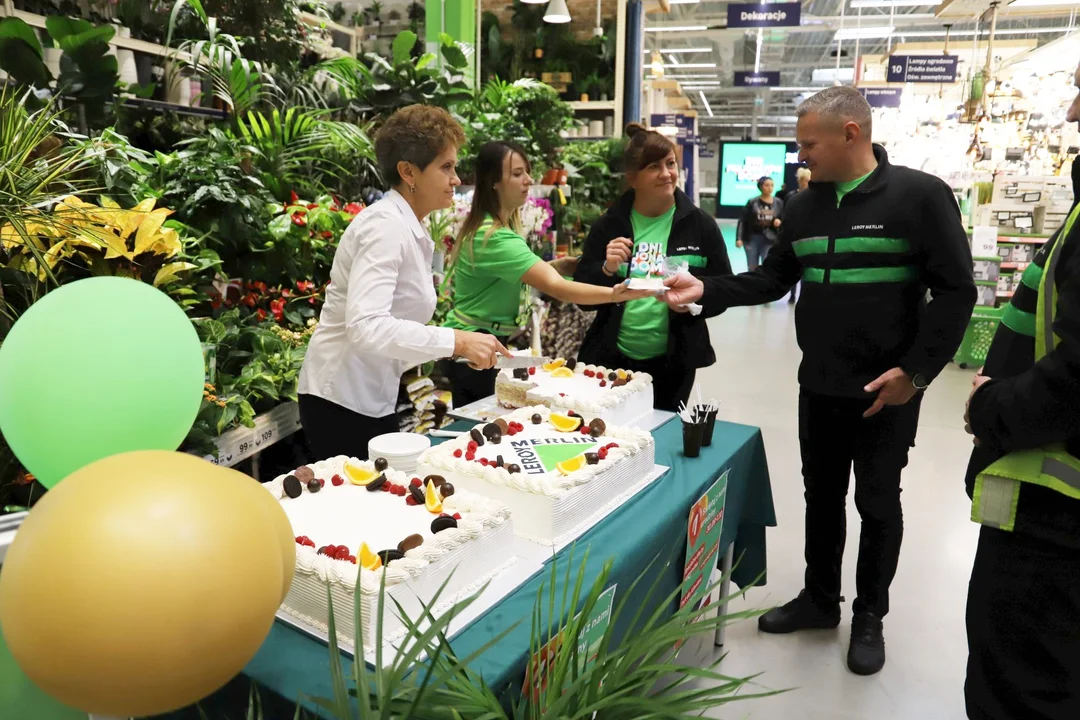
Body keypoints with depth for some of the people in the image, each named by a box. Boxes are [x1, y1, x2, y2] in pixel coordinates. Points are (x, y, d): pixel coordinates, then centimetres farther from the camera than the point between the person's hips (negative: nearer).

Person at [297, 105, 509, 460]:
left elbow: (392, 322, 8)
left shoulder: (410, 229, 10)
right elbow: (365, 326, -30)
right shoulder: (386, 226, -18)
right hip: (343, 403, -9)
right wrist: (456, 341, -31)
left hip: (374, 399, 9)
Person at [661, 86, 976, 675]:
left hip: (885, 392, -5)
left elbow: (955, 291, -12)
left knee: (877, 503, 10)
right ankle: (820, 598, 35)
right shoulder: (804, 206, 6)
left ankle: (869, 617, 30)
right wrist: (706, 291, -4)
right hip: (818, 386, 5)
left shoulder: (919, 195, -12)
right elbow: (773, 278, 9)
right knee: (821, 495, 16)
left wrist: (916, 371, -16)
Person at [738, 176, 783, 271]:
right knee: (752, 269, 10)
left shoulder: (778, 203, 2)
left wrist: (779, 222, -11)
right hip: (752, 239, 0)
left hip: (770, 241, 0)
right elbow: (743, 221, -1)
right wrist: (739, 238, -8)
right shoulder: (753, 202, -3)